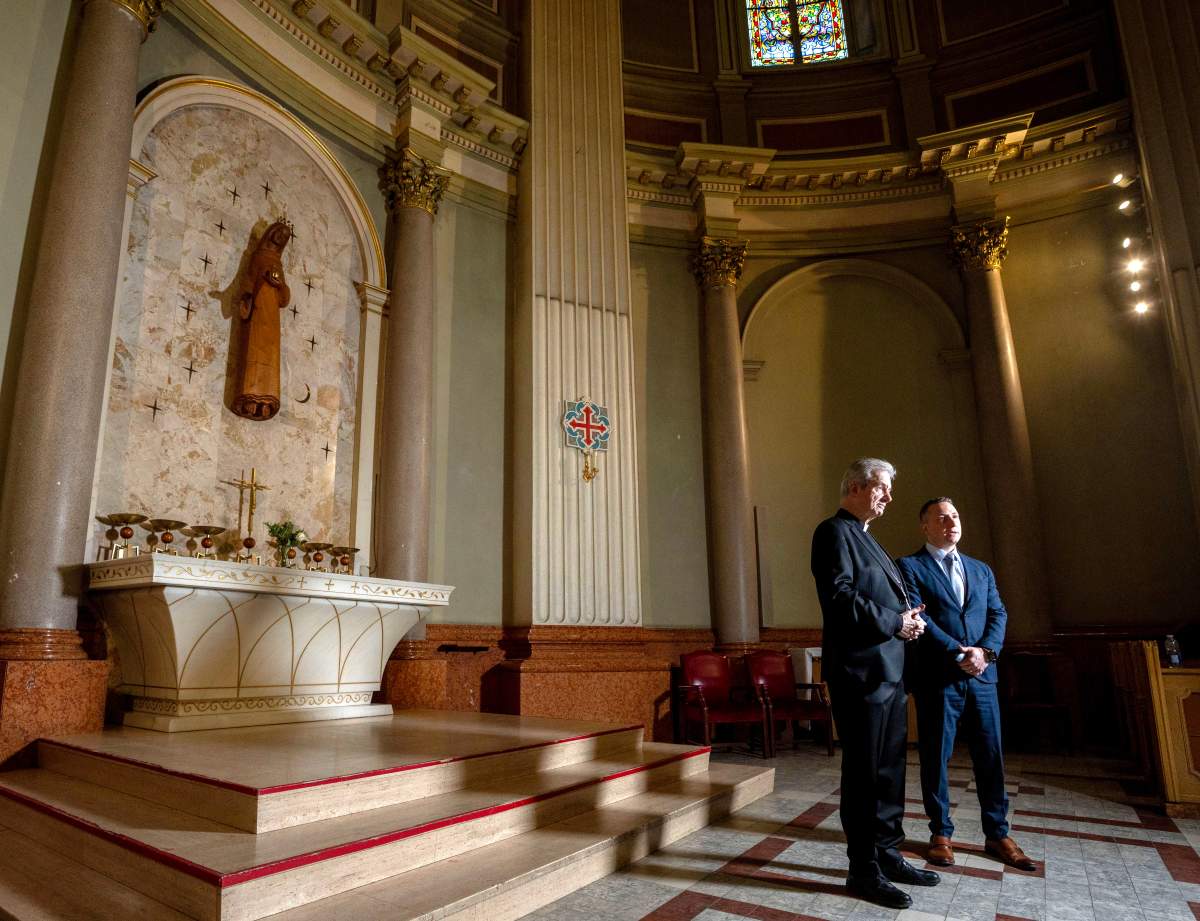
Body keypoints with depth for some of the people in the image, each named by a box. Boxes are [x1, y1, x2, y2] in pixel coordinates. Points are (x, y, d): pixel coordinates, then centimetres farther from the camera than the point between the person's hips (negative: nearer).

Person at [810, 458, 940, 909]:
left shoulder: (865, 536, 21)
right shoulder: (834, 531, -10)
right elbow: (840, 597, -21)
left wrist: (908, 616, 5)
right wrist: (895, 623, -16)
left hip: (888, 672, 10)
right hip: (860, 671, -10)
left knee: (889, 768, 17)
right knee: (864, 771, 0)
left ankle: (887, 855, 29)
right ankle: (863, 870, 12)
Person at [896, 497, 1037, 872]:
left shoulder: (981, 570, 17)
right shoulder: (909, 567, -1)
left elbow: (998, 614, 8)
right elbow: (918, 617, -11)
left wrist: (986, 650, -10)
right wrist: (959, 655, -15)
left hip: (981, 676, 5)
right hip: (937, 677, -5)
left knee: (991, 756, 9)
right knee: (936, 757, 4)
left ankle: (997, 835, 22)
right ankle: (941, 833, 17)